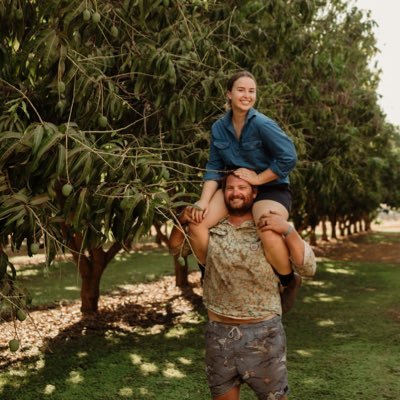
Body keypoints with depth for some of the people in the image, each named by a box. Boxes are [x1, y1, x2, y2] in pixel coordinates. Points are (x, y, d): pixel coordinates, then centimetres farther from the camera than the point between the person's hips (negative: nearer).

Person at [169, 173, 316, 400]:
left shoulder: (273, 231, -3)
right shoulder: (211, 230, 6)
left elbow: (308, 269, -10)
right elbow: (175, 249, 16)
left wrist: (288, 230, -22)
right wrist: (182, 222, -2)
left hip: (263, 332, -3)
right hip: (219, 332, 3)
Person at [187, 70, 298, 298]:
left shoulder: (262, 124, -17)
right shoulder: (219, 128, 0)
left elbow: (289, 158, -20)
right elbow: (214, 168, 2)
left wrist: (257, 178, -17)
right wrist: (204, 201, -10)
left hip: (271, 188, -5)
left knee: (269, 234, -35)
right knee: (197, 221, -16)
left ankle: (289, 283, -5)